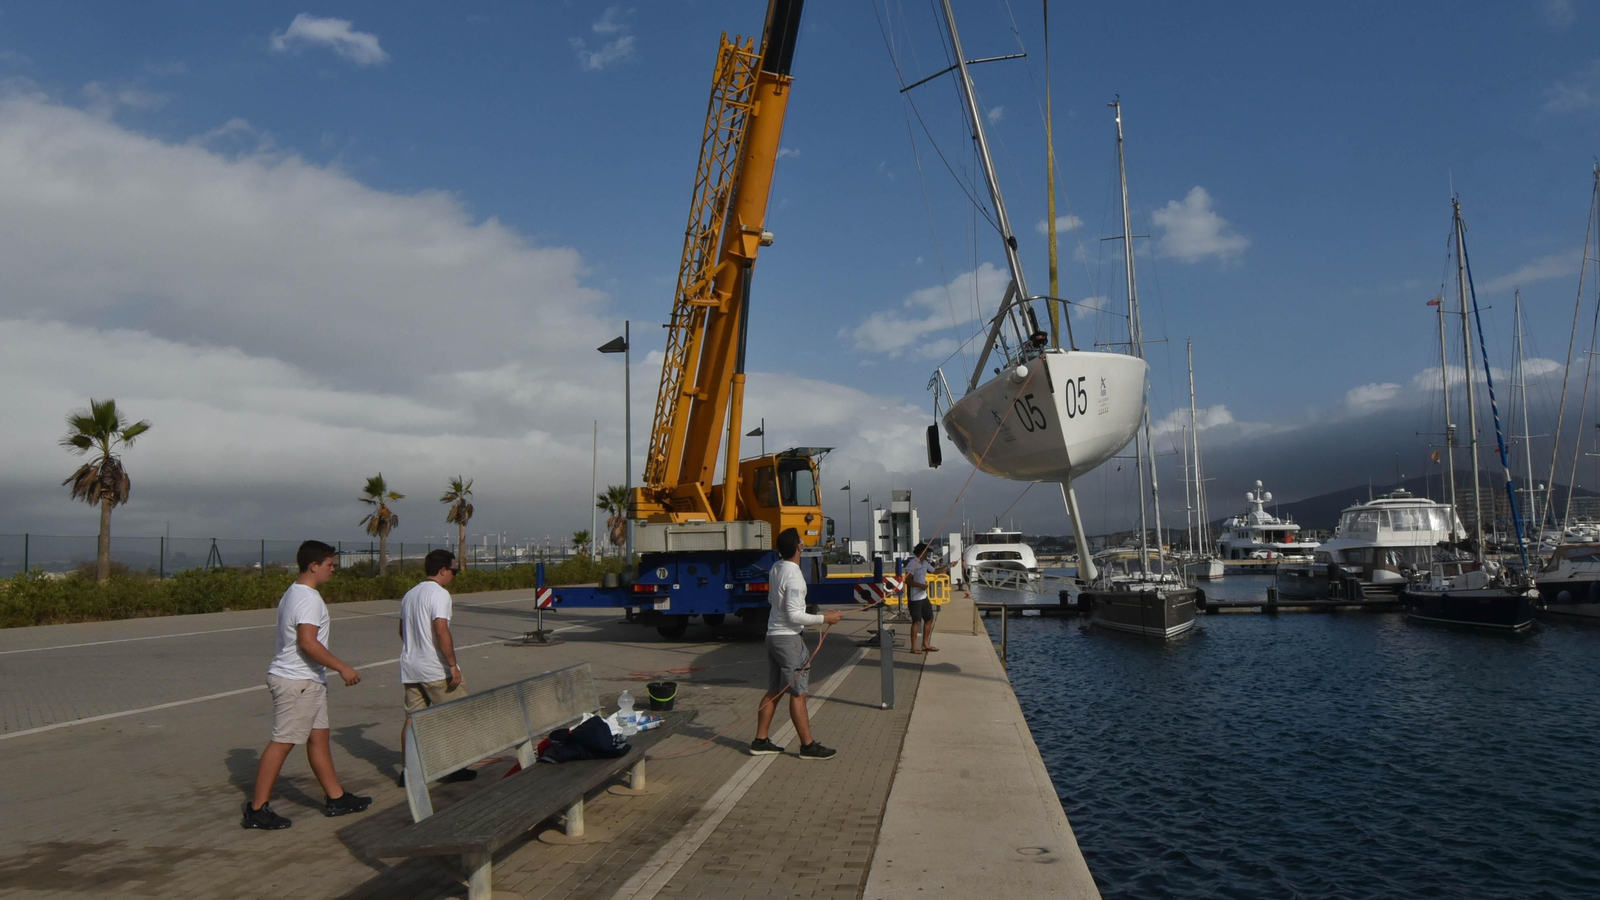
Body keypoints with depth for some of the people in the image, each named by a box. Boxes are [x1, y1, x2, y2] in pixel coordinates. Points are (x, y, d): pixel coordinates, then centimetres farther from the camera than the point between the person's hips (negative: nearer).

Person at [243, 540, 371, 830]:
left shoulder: (294, 593, 15)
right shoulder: (308, 598, -18)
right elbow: (308, 643, -26)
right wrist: (342, 668, -23)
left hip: (307, 681, 11)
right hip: (297, 682, -11)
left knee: (319, 737, 13)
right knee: (282, 742, -4)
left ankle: (335, 798, 20)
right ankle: (257, 809, 3)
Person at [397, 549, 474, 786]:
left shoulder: (409, 594, 14)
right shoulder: (439, 594, -14)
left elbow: (402, 630, 23)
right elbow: (441, 631, -24)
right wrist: (453, 665, -21)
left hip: (410, 668, 8)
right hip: (436, 669, -8)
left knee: (412, 718, 10)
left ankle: (407, 770, 11)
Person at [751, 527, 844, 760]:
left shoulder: (776, 568, 6)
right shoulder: (793, 576, -21)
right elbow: (794, 615, -21)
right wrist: (824, 618, -15)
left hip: (773, 635, 9)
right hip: (788, 638, -9)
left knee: (774, 691, 15)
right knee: (797, 693, -1)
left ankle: (761, 741, 20)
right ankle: (808, 746, 6)